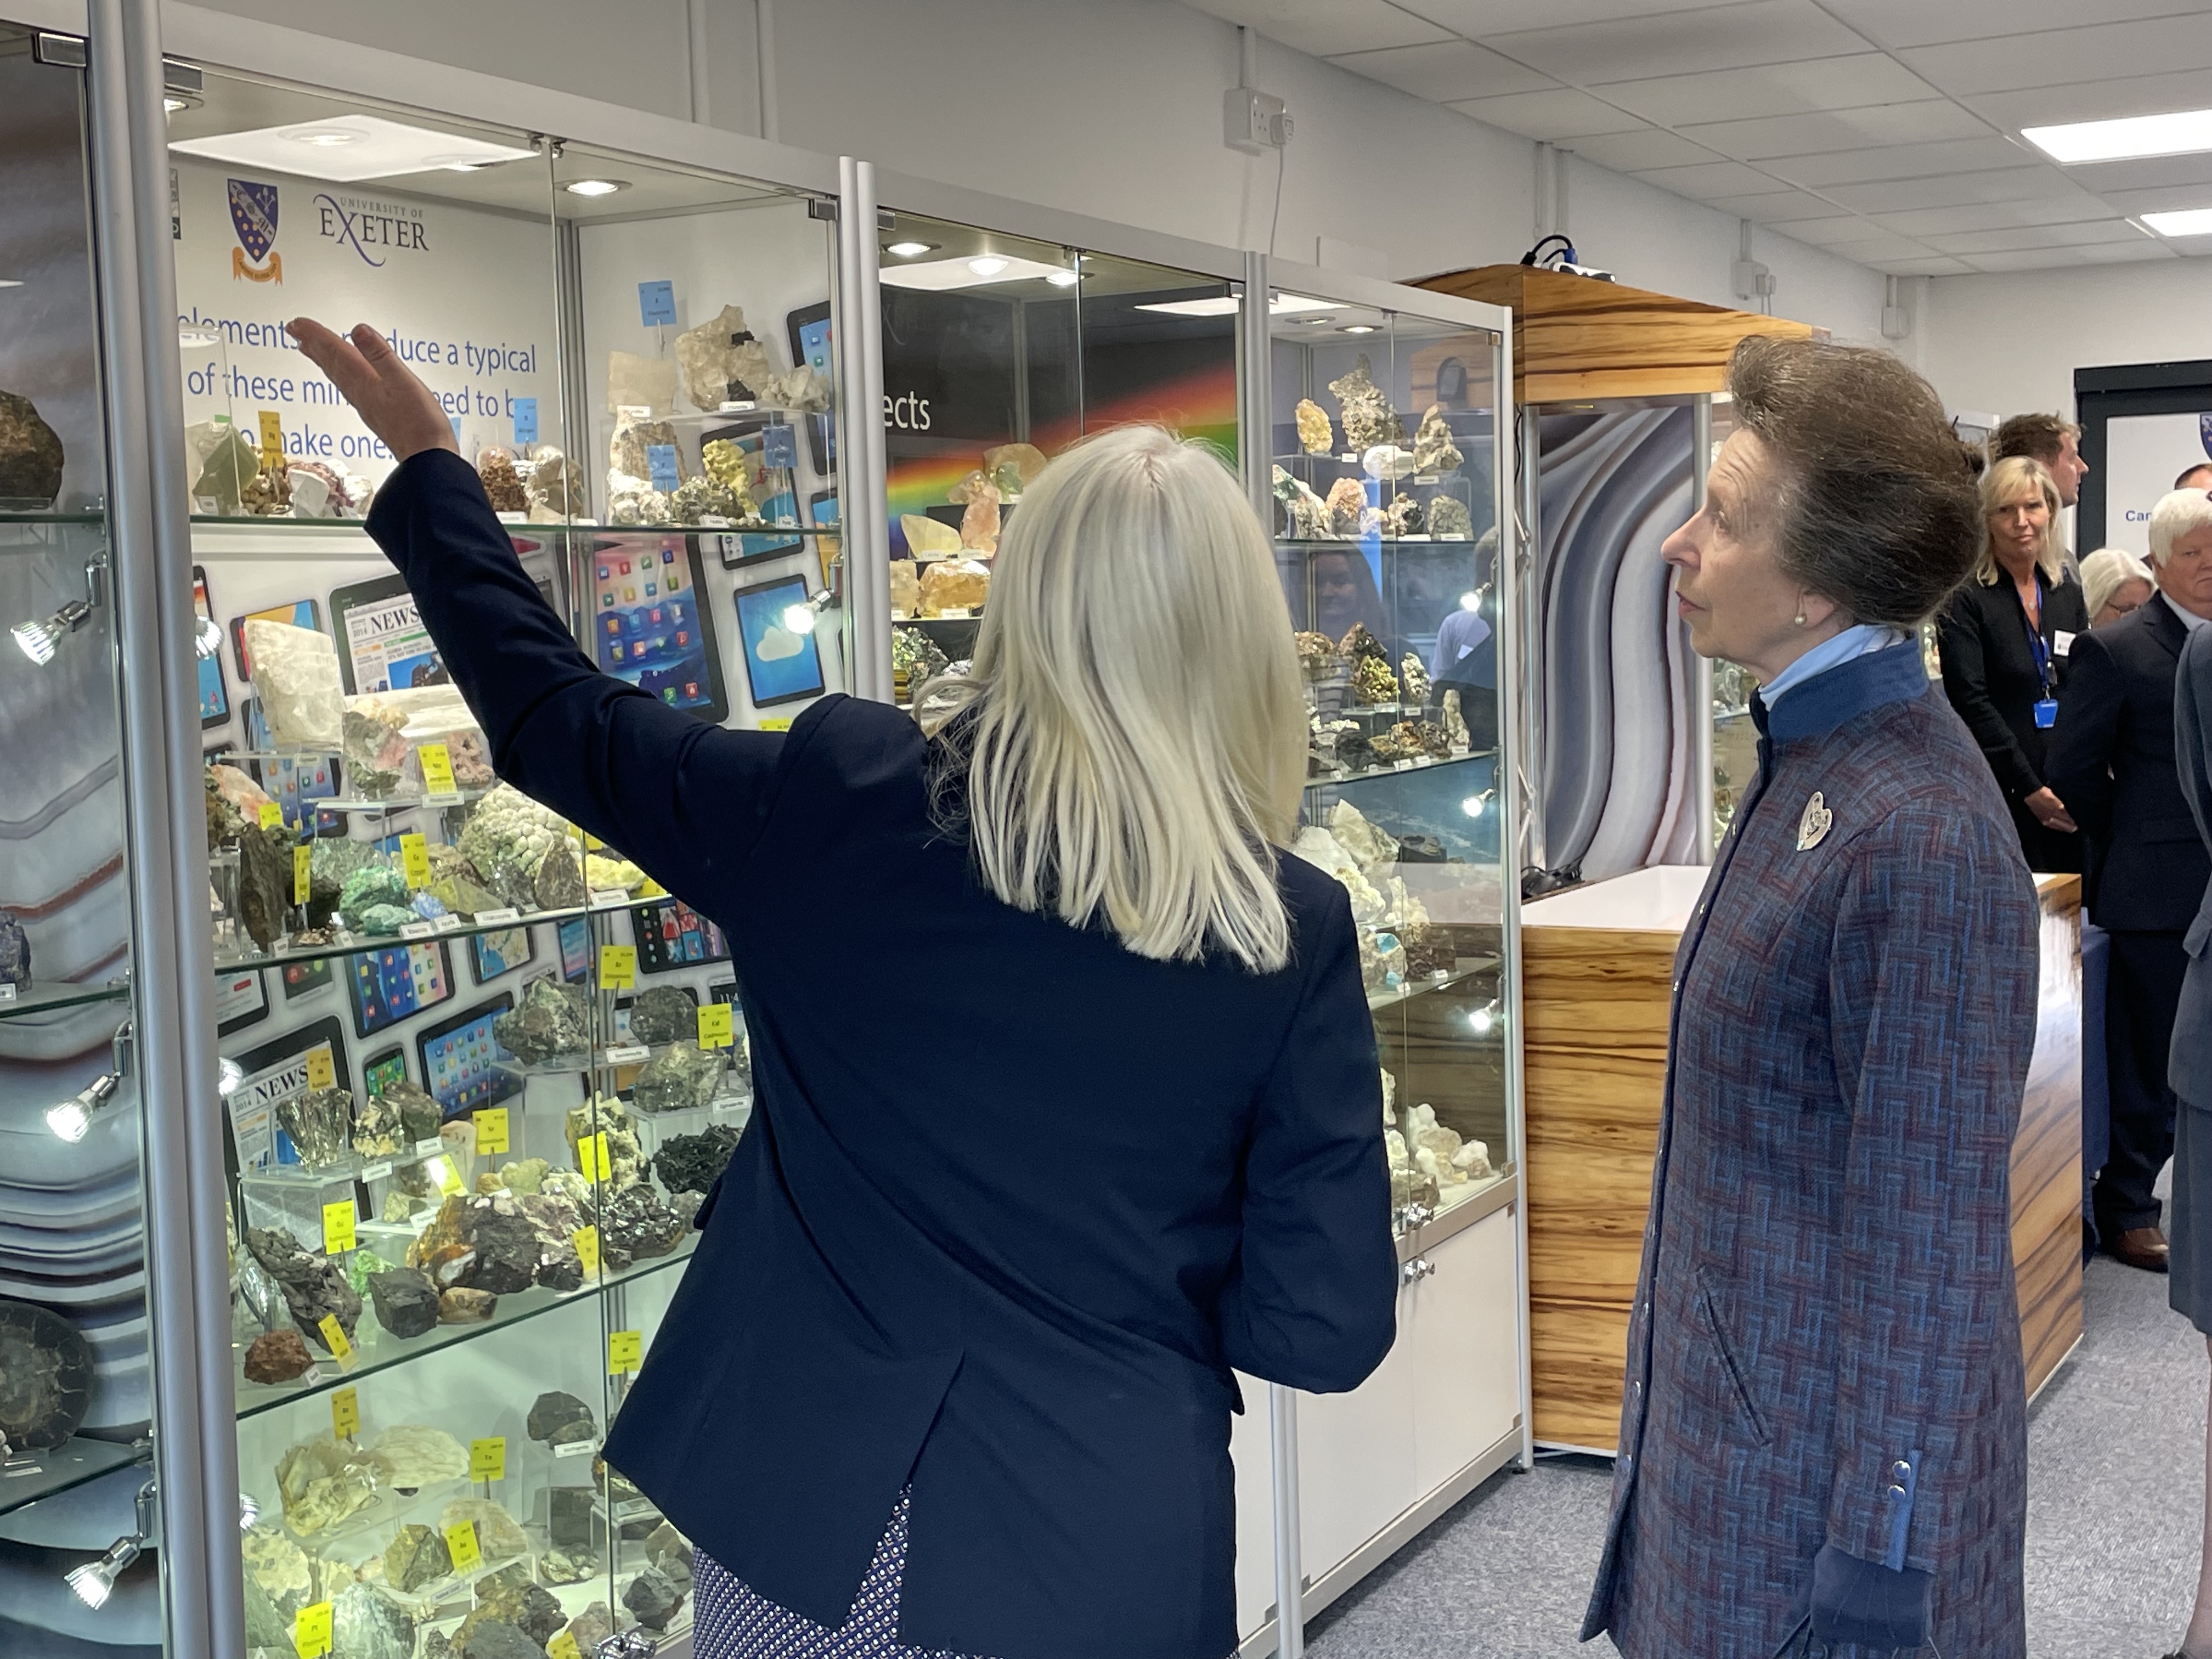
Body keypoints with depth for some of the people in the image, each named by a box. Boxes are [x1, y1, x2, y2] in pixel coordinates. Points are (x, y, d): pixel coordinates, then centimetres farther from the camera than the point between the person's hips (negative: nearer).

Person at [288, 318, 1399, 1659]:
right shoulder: (1295, 936, -13)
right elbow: (1326, 1327, -10)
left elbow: (555, 712, 5)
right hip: (1096, 1551, -1)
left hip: (805, 1502, 1)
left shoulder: (834, 802, -11)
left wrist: (430, 465, 19)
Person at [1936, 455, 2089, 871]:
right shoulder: (1966, 600, -5)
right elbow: (1971, 704, -12)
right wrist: (2029, 789, -15)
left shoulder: (2068, 593, 13)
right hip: (2002, 794, -5)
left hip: (2068, 794, 5)